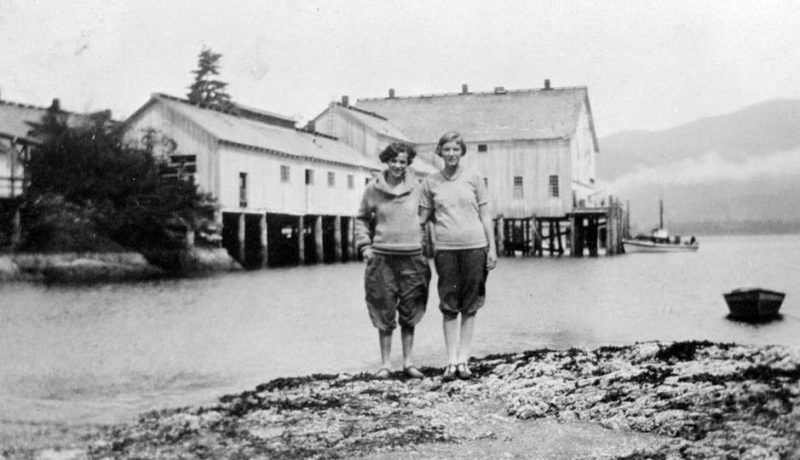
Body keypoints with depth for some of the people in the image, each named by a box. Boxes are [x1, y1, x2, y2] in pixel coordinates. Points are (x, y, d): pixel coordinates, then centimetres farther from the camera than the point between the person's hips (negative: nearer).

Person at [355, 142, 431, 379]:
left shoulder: (416, 188, 2)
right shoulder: (373, 189, 1)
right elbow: (362, 218, 12)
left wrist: (426, 243, 7)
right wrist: (364, 244, 2)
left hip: (412, 256, 1)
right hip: (382, 256, -1)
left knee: (409, 312, 8)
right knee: (384, 312, 3)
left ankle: (408, 361, 18)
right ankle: (385, 362, 12)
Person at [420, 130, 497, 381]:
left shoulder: (473, 179, 5)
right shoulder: (430, 182, 6)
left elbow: (485, 215, 7)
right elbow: (422, 217, 11)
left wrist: (492, 248, 3)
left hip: (474, 247, 0)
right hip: (445, 248, 0)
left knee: (470, 306, 3)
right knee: (449, 306, 1)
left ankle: (463, 359, 9)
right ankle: (451, 361, 5)